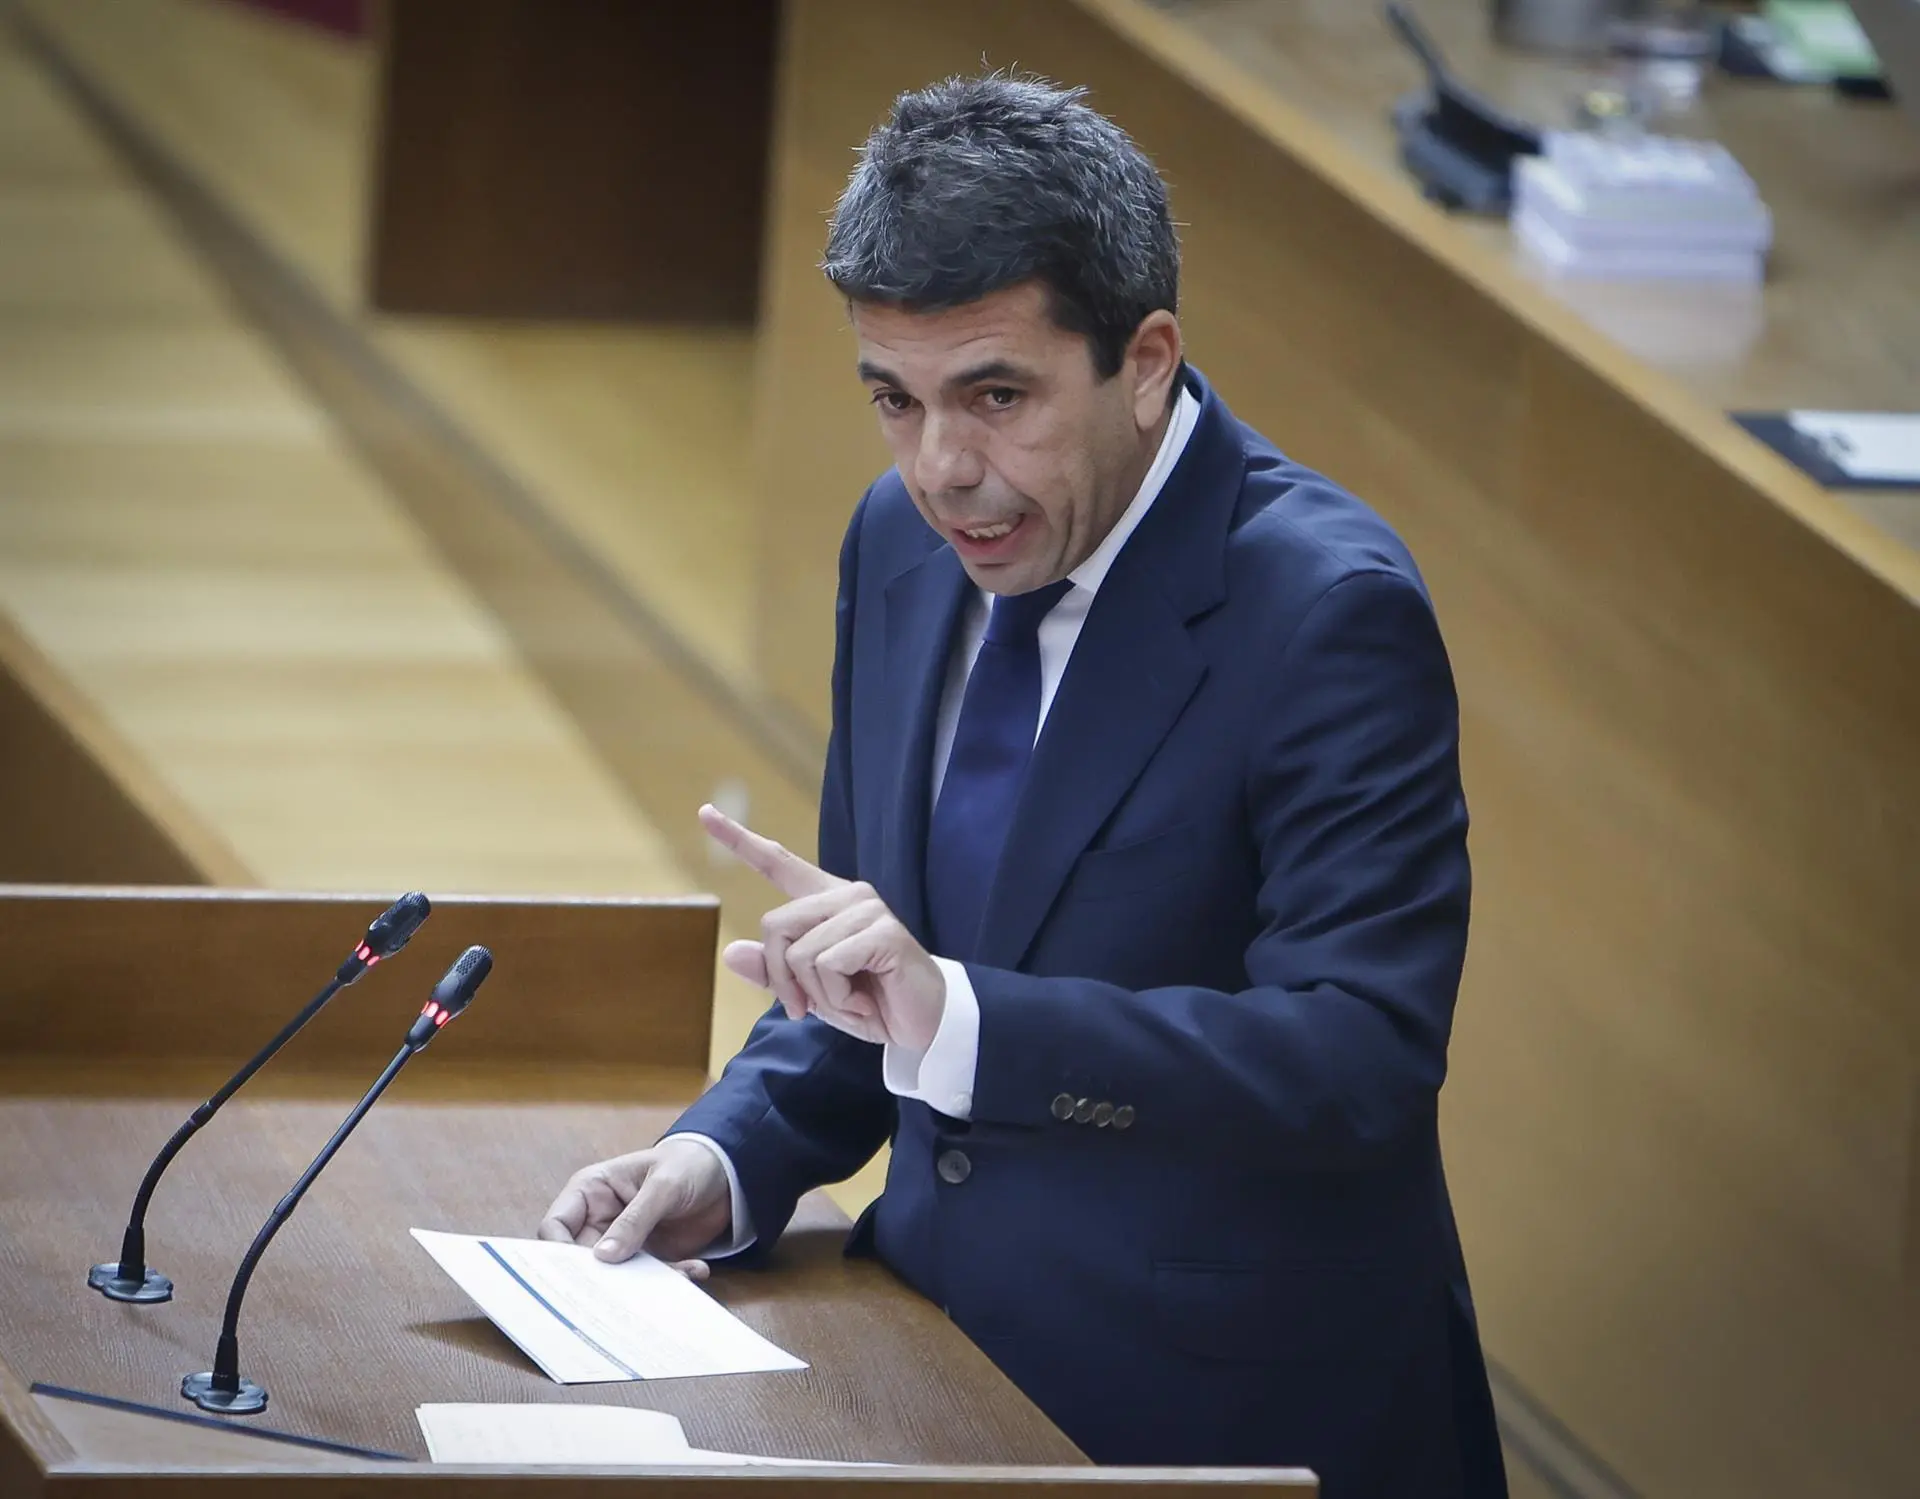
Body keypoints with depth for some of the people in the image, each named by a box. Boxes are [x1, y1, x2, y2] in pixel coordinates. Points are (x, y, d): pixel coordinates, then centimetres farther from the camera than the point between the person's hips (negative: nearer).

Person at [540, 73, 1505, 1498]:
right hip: (959, 1377, 6)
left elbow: (1361, 1058, -24)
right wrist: (726, 1158, 0)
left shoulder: (1325, 612, -15)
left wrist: (955, 1020, -31)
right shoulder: (906, 540, 7)